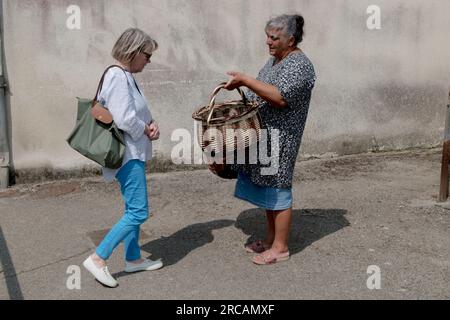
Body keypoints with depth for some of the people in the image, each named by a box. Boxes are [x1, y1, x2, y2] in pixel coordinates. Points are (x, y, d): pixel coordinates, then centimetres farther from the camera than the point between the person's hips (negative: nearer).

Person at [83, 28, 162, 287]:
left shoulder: (127, 77, 12)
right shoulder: (118, 77, -19)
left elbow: (139, 113, 18)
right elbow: (125, 120, -27)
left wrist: (151, 125, -3)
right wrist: (148, 130, -9)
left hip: (133, 153, 10)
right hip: (128, 154, -10)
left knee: (134, 209, 17)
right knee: (138, 212, -8)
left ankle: (133, 259, 28)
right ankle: (98, 259, -2)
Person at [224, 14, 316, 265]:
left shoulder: (299, 65, -16)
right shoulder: (276, 59, 14)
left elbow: (281, 97, -29)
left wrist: (245, 80, -28)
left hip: (280, 139, -9)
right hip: (263, 136, 9)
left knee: (277, 191, -2)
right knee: (266, 188, 15)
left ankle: (281, 248, 10)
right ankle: (272, 239, 28)